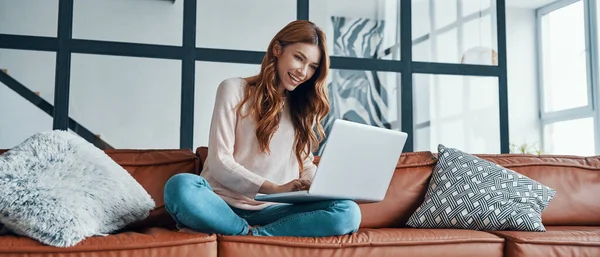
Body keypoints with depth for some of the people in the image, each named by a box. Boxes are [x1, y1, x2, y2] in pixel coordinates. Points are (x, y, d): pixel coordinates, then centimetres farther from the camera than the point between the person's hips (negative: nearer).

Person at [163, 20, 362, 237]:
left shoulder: (304, 106, 19)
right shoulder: (235, 89, 4)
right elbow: (219, 162, -6)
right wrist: (275, 188, -18)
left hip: (271, 210, 4)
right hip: (226, 204, -4)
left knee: (348, 212, -26)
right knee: (180, 186, -37)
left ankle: (247, 236, -24)